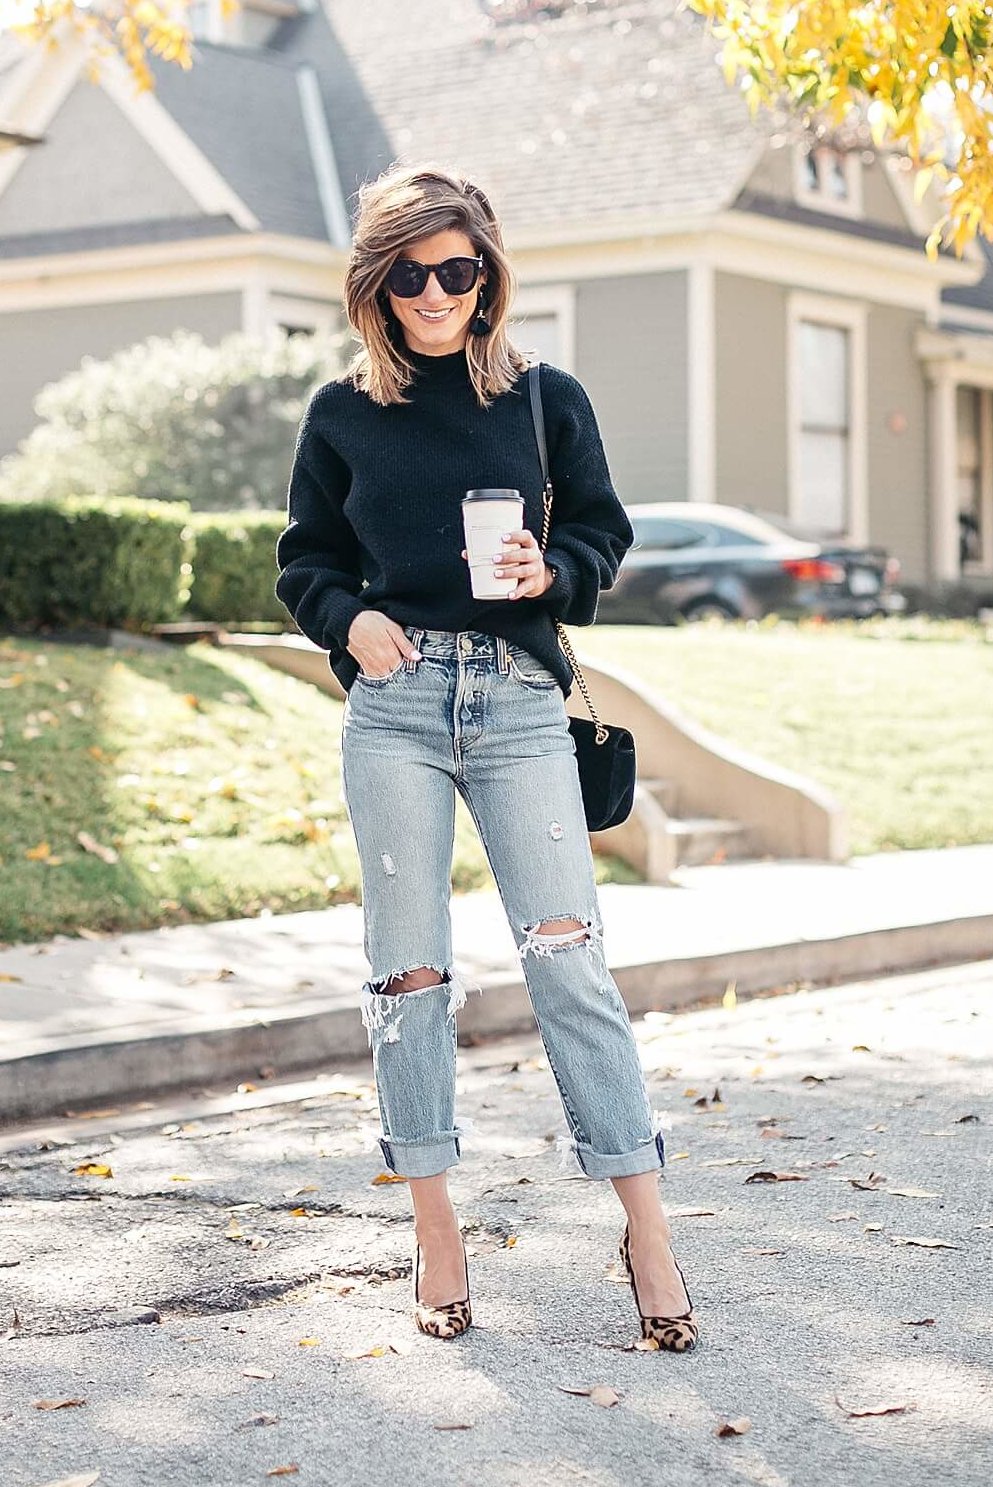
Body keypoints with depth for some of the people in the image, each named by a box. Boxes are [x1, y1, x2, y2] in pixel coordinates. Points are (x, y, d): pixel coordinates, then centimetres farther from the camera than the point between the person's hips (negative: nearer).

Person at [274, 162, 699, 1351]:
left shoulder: (547, 400, 9)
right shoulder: (342, 415, 10)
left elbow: (601, 536, 12)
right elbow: (303, 559, 16)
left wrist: (550, 574, -9)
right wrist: (348, 619, -4)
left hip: (519, 698, -1)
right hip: (394, 703, 1)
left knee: (568, 955, -7)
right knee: (409, 966, 2)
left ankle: (646, 1227, -1)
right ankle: (435, 1230, 13)